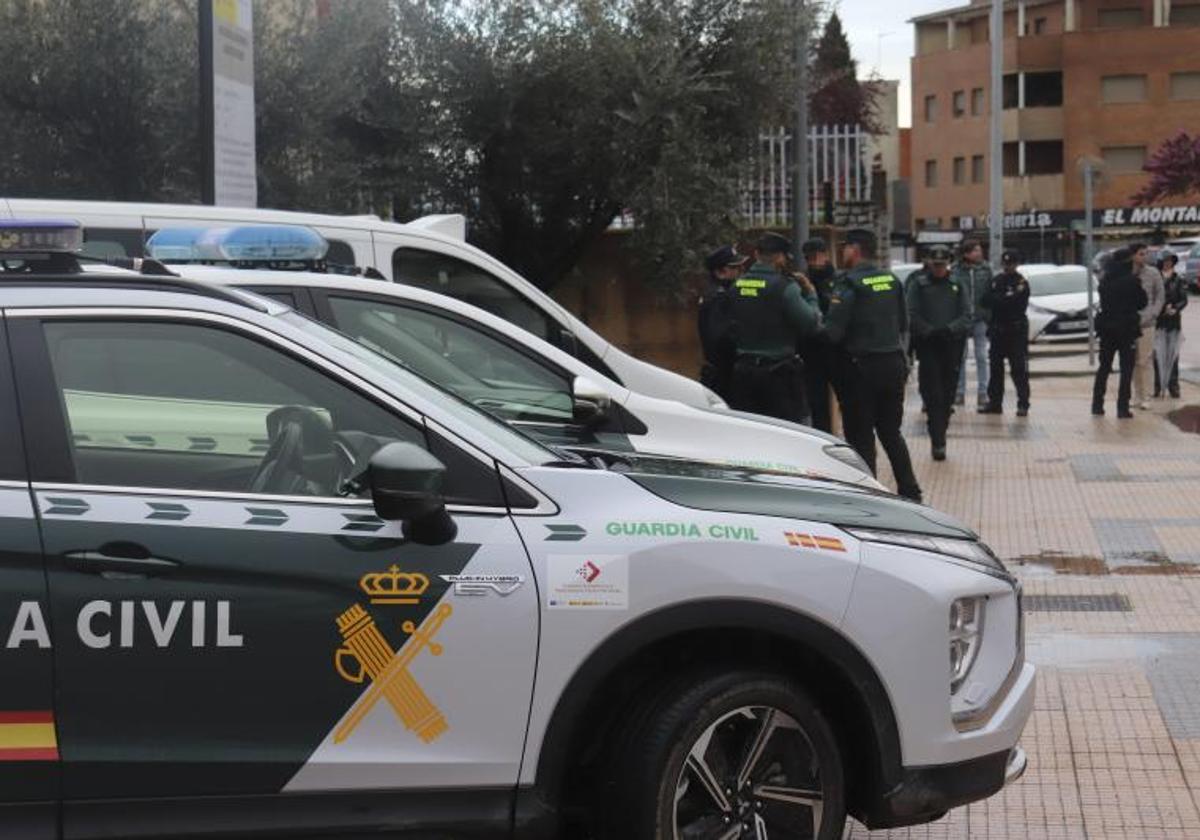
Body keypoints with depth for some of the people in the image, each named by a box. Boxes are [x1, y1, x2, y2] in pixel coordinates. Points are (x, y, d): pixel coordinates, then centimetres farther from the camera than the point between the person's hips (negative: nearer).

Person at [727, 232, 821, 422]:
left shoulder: (737, 285, 3)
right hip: (778, 371, -5)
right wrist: (810, 294, 4)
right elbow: (811, 323, -13)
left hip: (743, 370, 5)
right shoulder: (784, 286, -14)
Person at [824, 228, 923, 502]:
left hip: (863, 367, -6)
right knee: (891, 431, 18)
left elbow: (833, 331, -17)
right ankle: (910, 492, 19)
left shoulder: (849, 284, -14)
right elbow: (903, 323, 13)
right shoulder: (892, 280, 5)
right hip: (894, 363, 6)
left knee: (860, 437, 3)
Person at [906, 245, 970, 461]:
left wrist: (949, 329, -13)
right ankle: (938, 442, -13)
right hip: (927, 346, -3)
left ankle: (939, 437, 18)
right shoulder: (918, 284, 3)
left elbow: (966, 315, 4)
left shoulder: (957, 285, 11)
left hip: (952, 346, 3)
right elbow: (912, 315, -3)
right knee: (933, 394, -10)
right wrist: (930, 332, -16)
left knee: (947, 394, 6)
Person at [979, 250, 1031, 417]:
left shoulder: (1022, 283, -5)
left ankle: (1023, 404, -6)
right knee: (995, 367, 9)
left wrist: (996, 300, -7)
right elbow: (986, 300, 5)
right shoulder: (996, 280, 13)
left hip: (1016, 330, -6)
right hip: (997, 329, 6)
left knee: (1019, 369, -7)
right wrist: (1004, 300, -8)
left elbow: (1015, 302, -18)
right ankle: (995, 402, 16)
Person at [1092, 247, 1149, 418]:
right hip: (1127, 328, -5)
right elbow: (1143, 302, -5)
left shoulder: (1104, 280, 1)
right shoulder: (1132, 281, -14)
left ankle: (1097, 405, 17)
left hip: (1106, 328, 5)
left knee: (1103, 367, 16)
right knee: (1126, 369, 2)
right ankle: (1122, 408, -2)